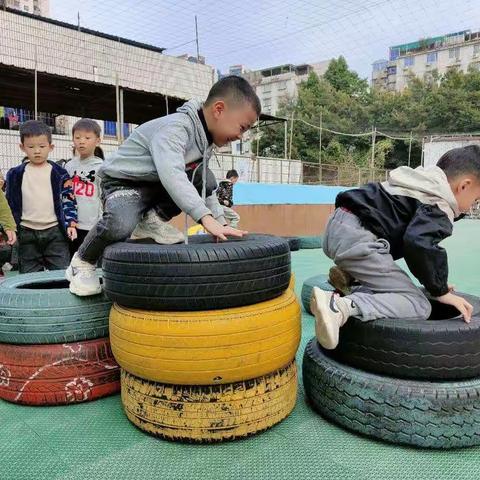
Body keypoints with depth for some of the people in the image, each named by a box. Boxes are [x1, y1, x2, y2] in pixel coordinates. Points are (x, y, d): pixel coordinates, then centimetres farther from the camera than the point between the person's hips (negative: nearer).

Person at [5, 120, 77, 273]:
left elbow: (68, 200, 1)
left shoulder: (59, 173, 2)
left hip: (54, 231, -2)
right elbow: (10, 202, 11)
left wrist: (71, 224, -8)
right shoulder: (15, 174, 6)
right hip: (27, 233, 2)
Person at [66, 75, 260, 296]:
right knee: (119, 226, -37)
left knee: (207, 179, -12)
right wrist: (207, 218, -49)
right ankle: (81, 264, -7)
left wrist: (220, 222, -2)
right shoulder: (174, 128, -27)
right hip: (124, 182, -8)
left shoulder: (206, 137, 2)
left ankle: (153, 222, -1)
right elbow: (172, 175, -43)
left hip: (158, 185, 8)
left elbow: (205, 186, 9)